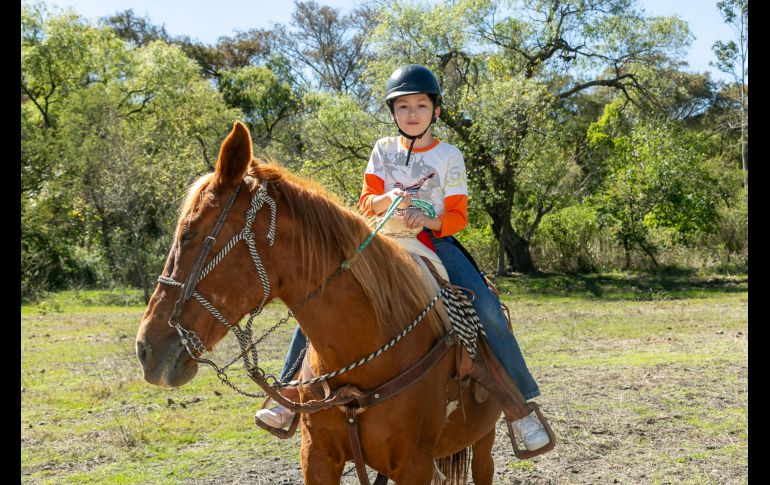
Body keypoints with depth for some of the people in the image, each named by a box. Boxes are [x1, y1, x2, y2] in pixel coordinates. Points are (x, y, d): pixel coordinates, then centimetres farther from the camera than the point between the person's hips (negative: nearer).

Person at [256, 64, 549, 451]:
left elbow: (458, 217, -2)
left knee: (487, 309, -24)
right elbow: (365, 205, 4)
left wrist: (427, 220, -23)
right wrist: (387, 199, -20)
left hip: (435, 241, -2)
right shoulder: (383, 149, 8)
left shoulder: (449, 156, 2)